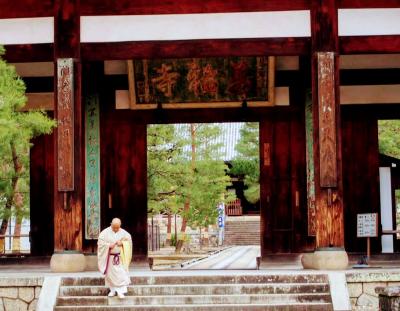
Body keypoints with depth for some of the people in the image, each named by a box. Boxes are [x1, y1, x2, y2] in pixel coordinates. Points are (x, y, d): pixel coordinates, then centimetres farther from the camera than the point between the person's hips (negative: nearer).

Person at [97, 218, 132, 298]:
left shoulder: (123, 233, -1)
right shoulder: (105, 232, -6)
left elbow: (129, 240, 4)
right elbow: (100, 242, -8)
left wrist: (122, 243, -14)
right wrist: (109, 245, -20)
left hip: (120, 257, 0)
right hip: (109, 257, 0)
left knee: (121, 273, -8)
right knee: (110, 274, 8)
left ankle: (120, 291, -8)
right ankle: (112, 290, 22)